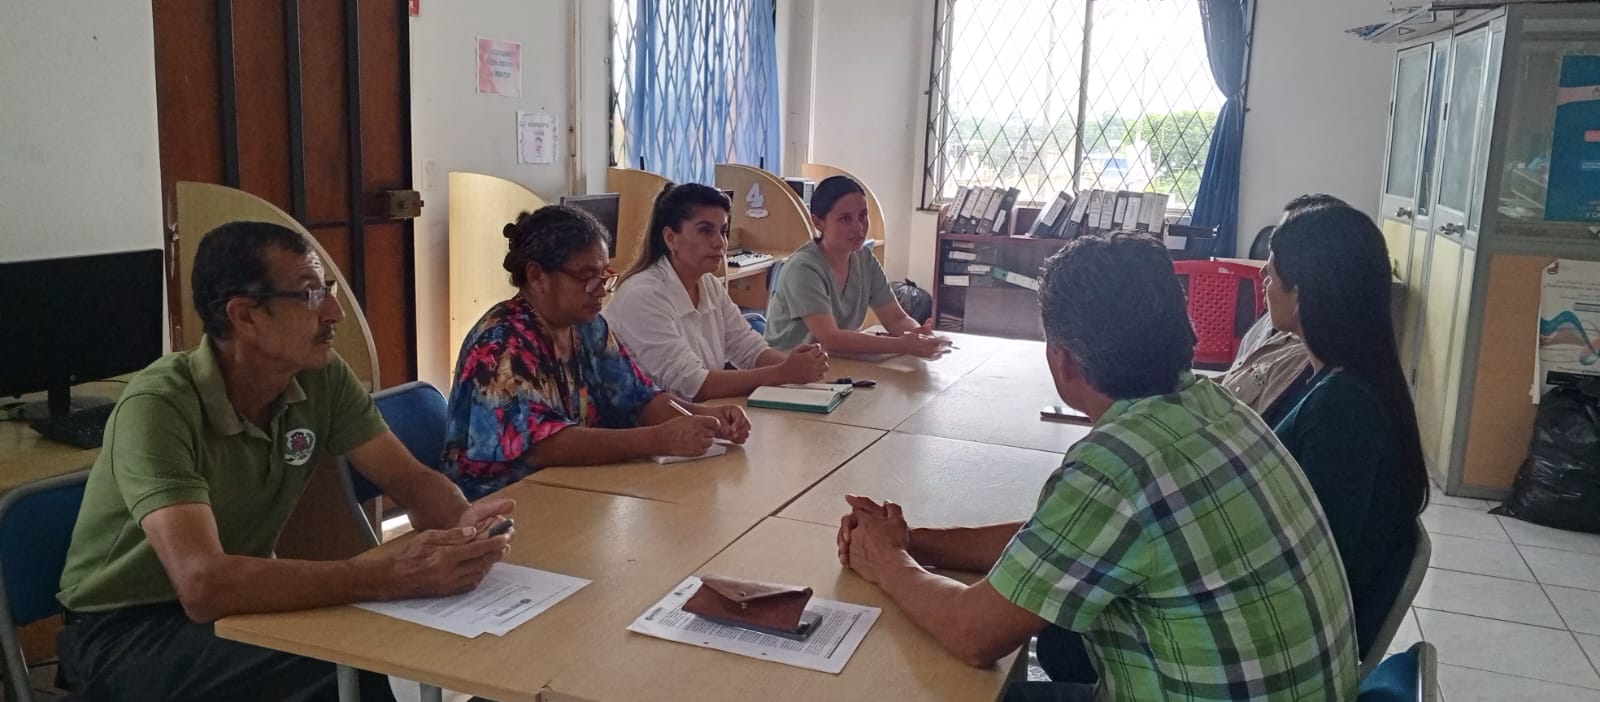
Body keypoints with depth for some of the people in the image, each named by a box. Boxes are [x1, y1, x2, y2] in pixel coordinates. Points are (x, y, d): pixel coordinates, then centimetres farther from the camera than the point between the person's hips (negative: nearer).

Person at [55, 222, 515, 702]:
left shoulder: (322, 379, -9)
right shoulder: (158, 407, -27)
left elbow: (411, 481, -4)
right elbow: (203, 584, -37)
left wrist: (462, 522, -28)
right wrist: (388, 576, -42)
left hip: (236, 603, 6)